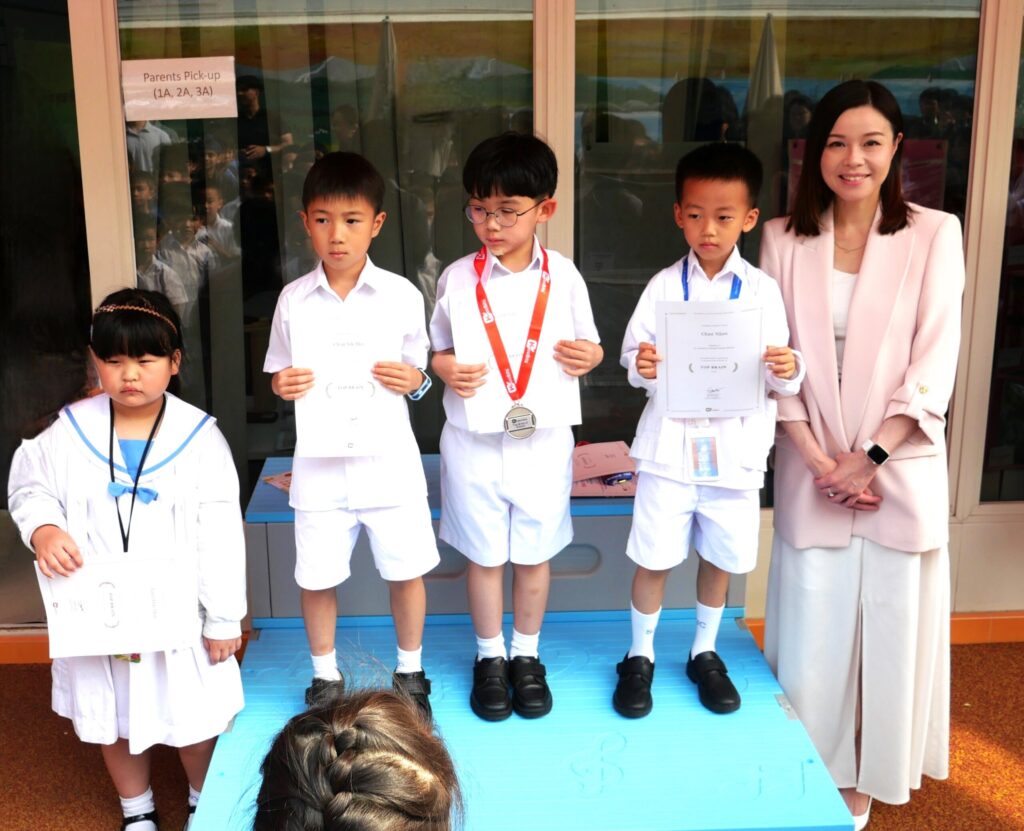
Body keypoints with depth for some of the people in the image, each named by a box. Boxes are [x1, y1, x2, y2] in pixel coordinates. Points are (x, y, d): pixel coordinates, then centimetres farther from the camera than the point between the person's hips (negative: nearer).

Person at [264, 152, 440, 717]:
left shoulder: (401, 295, -3)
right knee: (316, 578, 9)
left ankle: (410, 672, 31)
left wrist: (414, 380, -15)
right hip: (320, 463, 1)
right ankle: (325, 677, 32)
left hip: (389, 460, -1)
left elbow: (419, 369, 7)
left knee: (405, 570, 8)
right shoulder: (293, 299, 0)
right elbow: (280, 374, 9)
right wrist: (283, 385, -13)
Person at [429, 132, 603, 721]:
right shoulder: (458, 278, -4)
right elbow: (437, 348, 4)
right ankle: (490, 657, 32)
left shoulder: (563, 277, -2)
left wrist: (588, 356, -14)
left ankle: (527, 655, 34)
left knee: (535, 554, 13)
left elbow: (586, 344, 8)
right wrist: (446, 368, -17)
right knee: (485, 557, 11)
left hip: (543, 439, 1)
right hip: (476, 441, 0)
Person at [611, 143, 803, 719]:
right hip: (670, 444, -1)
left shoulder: (762, 289, 0)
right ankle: (640, 656, 26)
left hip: (734, 447, 1)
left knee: (721, 557, 14)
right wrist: (641, 366, -21)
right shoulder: (664, 285, -1)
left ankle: (705, 653, 36)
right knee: (655, 558, 5)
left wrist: (788, 371, -21)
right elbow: (635, 358, 0)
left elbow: (778, 381, 1)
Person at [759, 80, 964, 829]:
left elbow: (935, 364, -7)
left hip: (900, 467, -1)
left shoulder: (935, 234, -4)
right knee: (812, 622, 8)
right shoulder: (784, 239, 0)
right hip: (812, 468, 1)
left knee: (889, 622, 9)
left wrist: (871, 457, -14)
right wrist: (820, 461, -9)